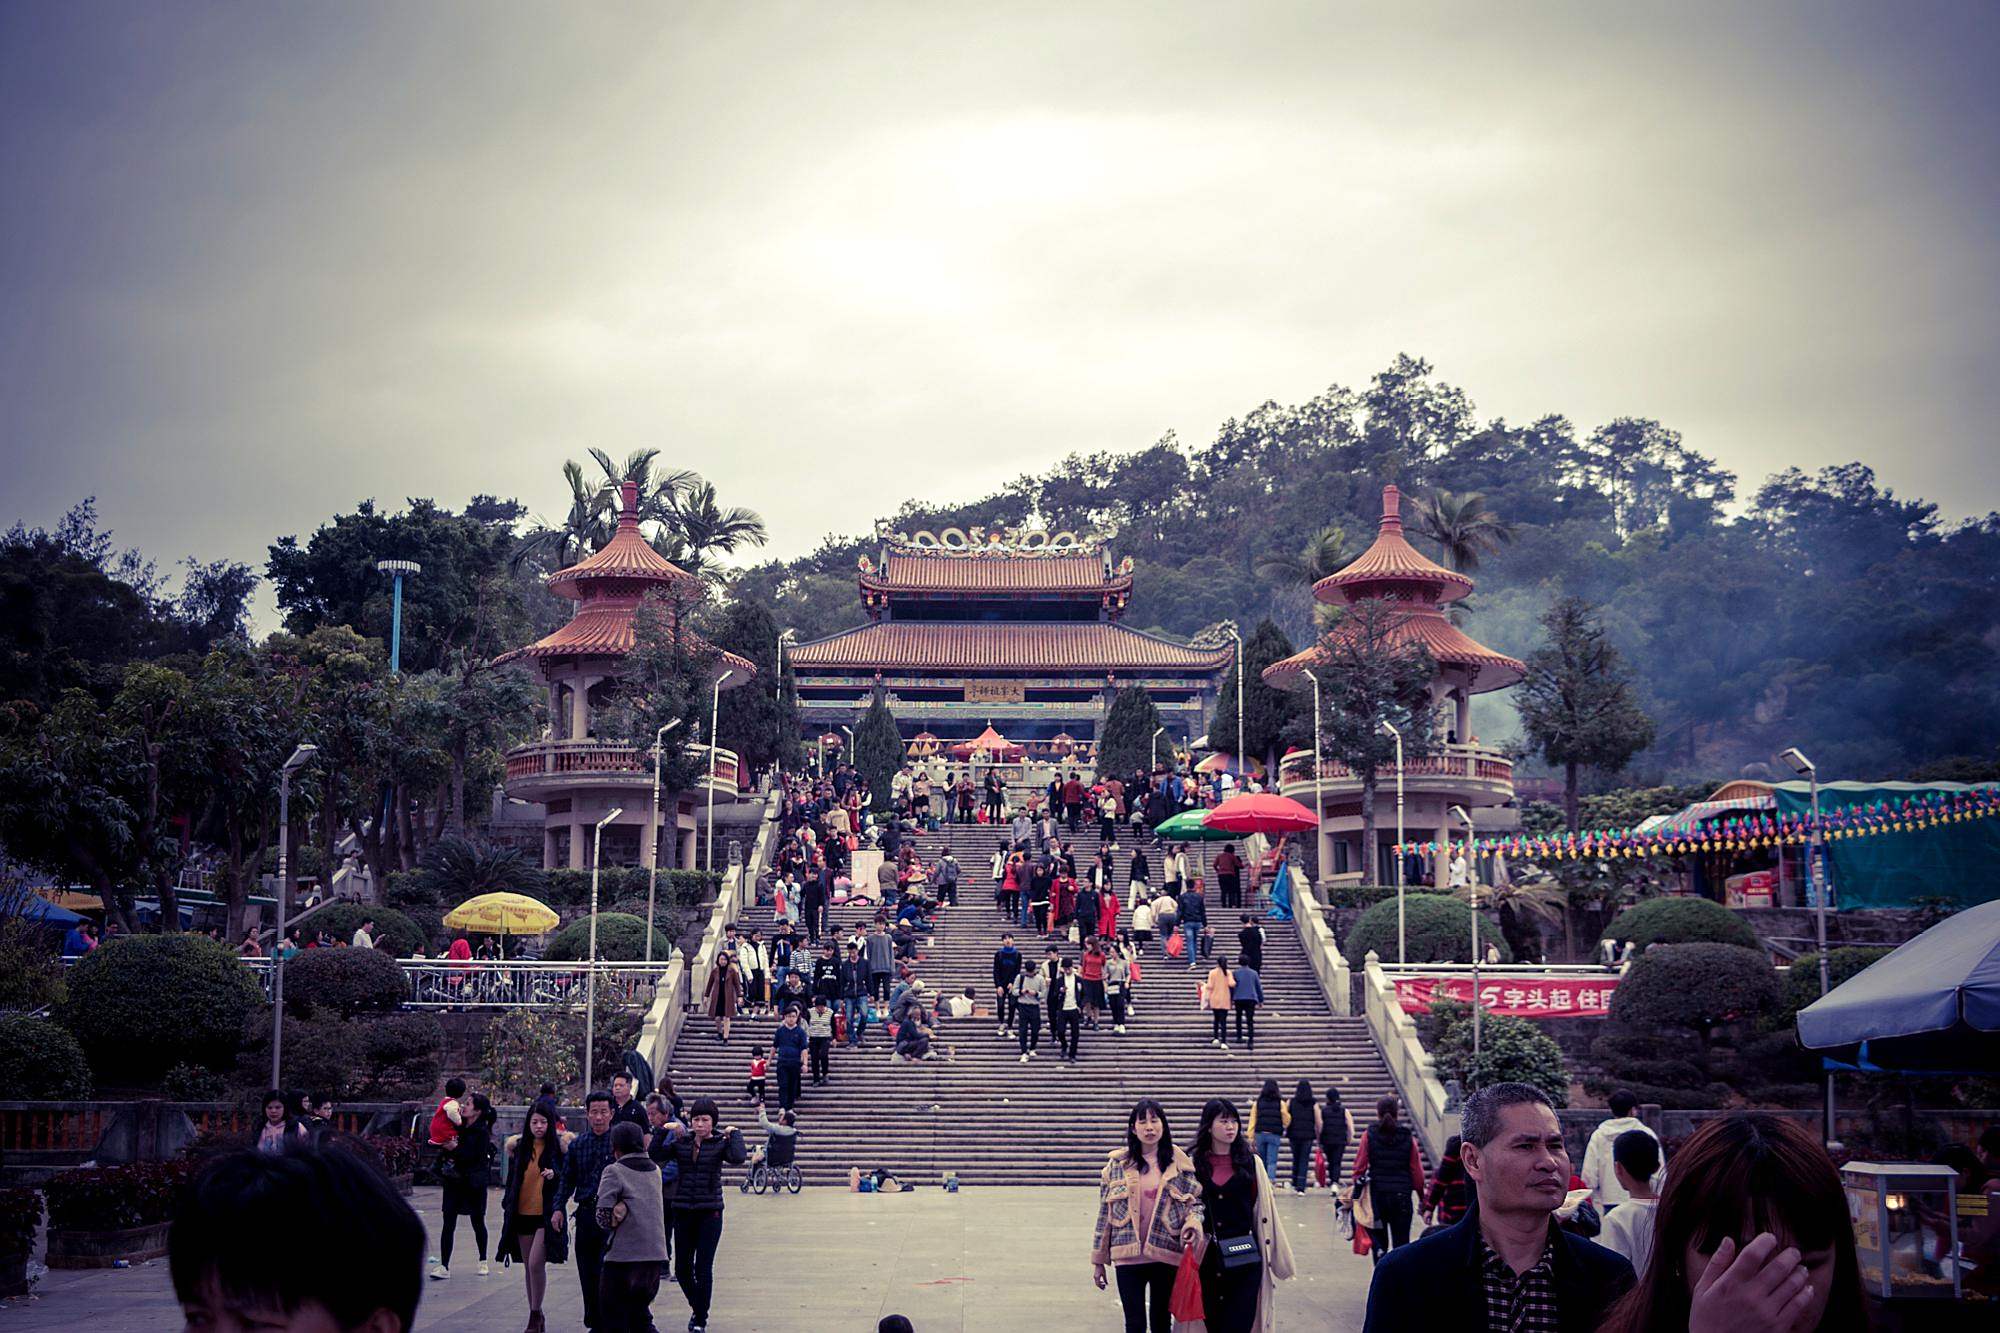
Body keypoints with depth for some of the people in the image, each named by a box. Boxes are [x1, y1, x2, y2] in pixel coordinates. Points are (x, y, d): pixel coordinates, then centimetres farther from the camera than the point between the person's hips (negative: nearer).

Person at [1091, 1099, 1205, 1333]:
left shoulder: (1180, 1164, 2)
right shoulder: (1117, 1164, 3)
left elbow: (1195, 1202, 8)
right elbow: (1104, 1213, 7)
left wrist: (1193, 1221, -17)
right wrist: (1098, 1260, 8)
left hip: (1166, 1256, 1)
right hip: (1128, 1256, -1)